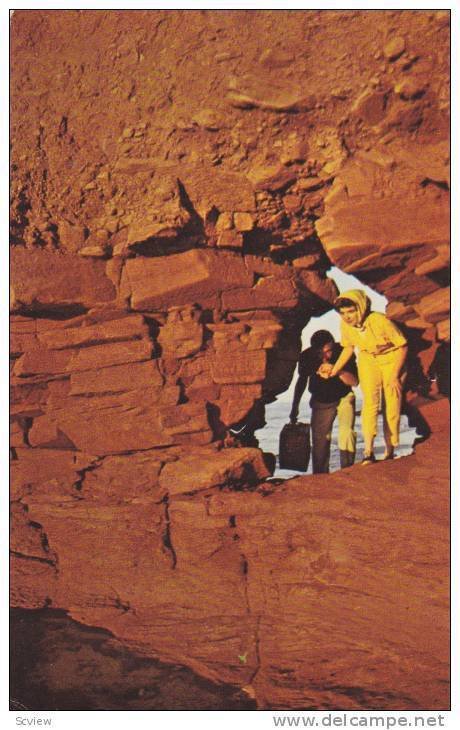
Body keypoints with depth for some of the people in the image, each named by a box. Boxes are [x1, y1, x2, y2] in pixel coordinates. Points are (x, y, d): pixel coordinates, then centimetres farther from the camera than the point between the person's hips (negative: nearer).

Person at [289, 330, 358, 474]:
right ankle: (320, 475, 13)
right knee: (319, 439, -2)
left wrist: (338, 372, -37)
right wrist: (295, 407, 6)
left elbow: (354, 381, -19)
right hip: (321, 401, 2)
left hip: (344, 398, -2)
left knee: (346, 432, -21)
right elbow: (301, 381, 3)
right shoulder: (307, 356, -16)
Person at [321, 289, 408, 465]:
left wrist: (395, 376, -17)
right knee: (370, 401, -17)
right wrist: (334, 369, -2)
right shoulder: (345, 325, -16)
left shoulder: (380, 321, -30)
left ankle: (390, 452, 13)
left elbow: (402, 346, -18)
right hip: (367, 360, 3)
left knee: (392, 406, -2)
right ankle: (368, 451, -24)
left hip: (392, 359, -3)